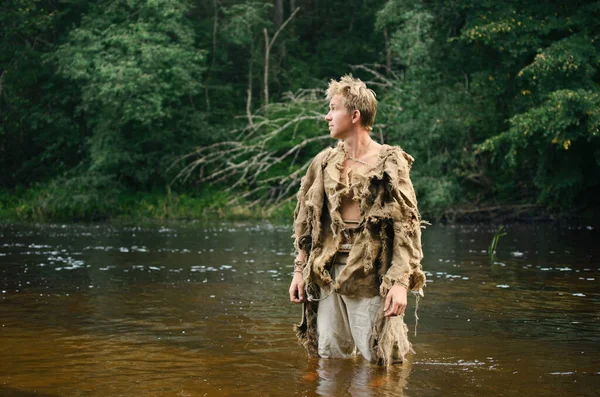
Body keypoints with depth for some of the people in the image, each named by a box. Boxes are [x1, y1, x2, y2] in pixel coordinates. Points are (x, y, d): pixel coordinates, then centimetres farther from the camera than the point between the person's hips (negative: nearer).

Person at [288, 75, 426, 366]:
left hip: (370, 273, -5)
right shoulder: (324, 162, 11)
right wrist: (300, 270, 9)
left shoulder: (389, 164, -5)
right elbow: (306, 221, 15)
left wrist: (400, 282, -18)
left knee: (379, 356, -4)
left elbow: (406, 226, -9)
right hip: (328, 271, 5)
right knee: (330, 354, 9)